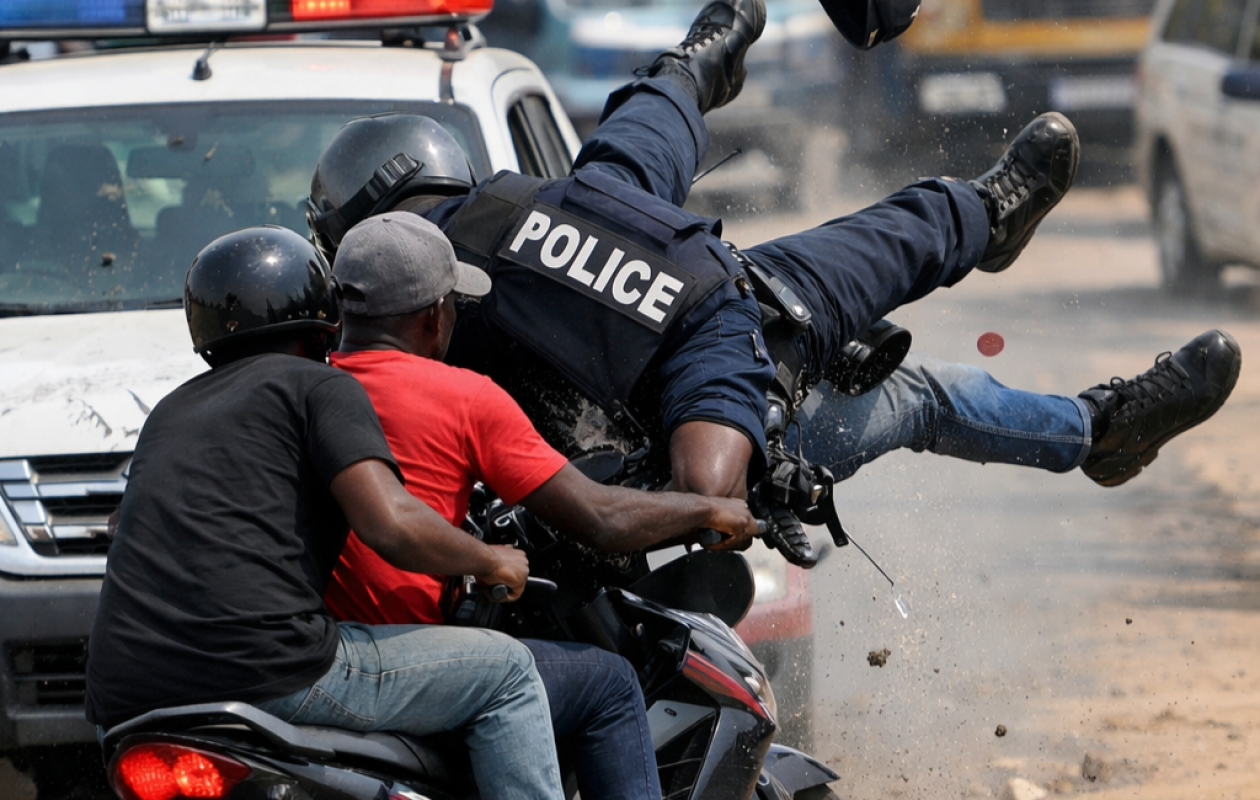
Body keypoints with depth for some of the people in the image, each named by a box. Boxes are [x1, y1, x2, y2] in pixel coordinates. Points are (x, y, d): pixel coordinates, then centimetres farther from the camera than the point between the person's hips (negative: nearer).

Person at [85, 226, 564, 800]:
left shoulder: (171, 412, 26)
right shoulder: (318, 386, 4)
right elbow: (391, 525, -11)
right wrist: (489, 562, 8)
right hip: (263, 664, -7)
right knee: (506, 670, 7)